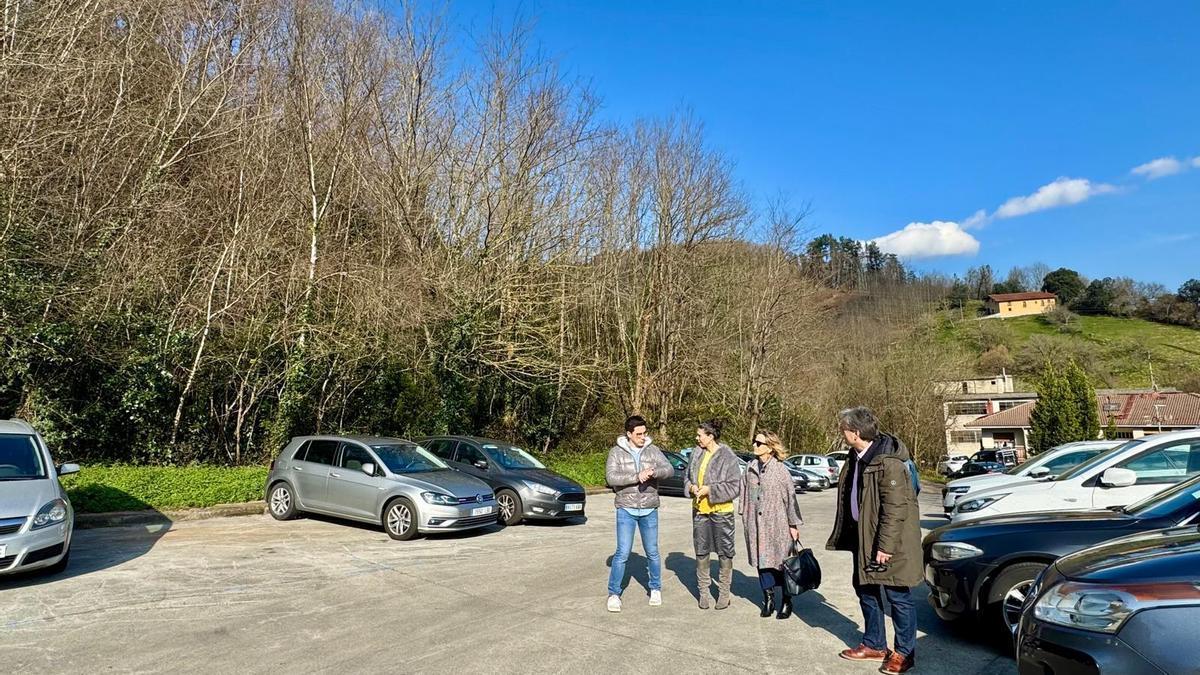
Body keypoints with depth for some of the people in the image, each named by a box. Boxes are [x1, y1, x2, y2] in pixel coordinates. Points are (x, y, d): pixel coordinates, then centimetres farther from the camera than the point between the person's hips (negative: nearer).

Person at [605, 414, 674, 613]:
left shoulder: (653, 450, 0)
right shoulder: (617, 452, -5)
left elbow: (669, 469, -10)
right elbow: (610, 477, -17)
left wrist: (653, 472, -31)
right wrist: (637, 477, -26)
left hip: (649, 510, 2)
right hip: (626, 509, -2)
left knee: (652, 552, 13)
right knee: (622, 553, -4)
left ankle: (655, 589, 32)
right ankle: (614, 594, 10)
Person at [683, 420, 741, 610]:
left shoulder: (727, 456, -13)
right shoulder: (696, 453, 2)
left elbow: (734, 486, -13)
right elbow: (687, 477, 14)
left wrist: (710, 489, -18)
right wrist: (691, 487, -7)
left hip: (721, 511, -5)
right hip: (699, 510, 5)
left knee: (724, 552, 6)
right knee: (701, 551, 11)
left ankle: (724, 592, 20)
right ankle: (703, 590, 24)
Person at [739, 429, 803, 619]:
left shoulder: (780, 470, -9)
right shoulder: (750, 469, 4)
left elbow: (790, 497, -7)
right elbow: (745, 494, 12)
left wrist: (794, 524, -6)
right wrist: (745, 516, 12)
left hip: (777, 525, -4)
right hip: (756, 524, 4)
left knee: (780, 562, 4)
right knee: (762, 561, 8)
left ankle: (786, 601, 19)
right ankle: (768, 599, 22)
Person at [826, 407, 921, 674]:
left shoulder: (889, 462, -23)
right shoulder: (856, 458, 5)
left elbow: (895, 509, -23)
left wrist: (885, 546, -22)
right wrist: (845, 536, 16)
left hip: (890, 542, -9)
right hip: (863, 537, 9)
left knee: (898, 597, 4)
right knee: (866, 590, 17)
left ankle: (904, 653, 20)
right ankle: (874, 645, 32)